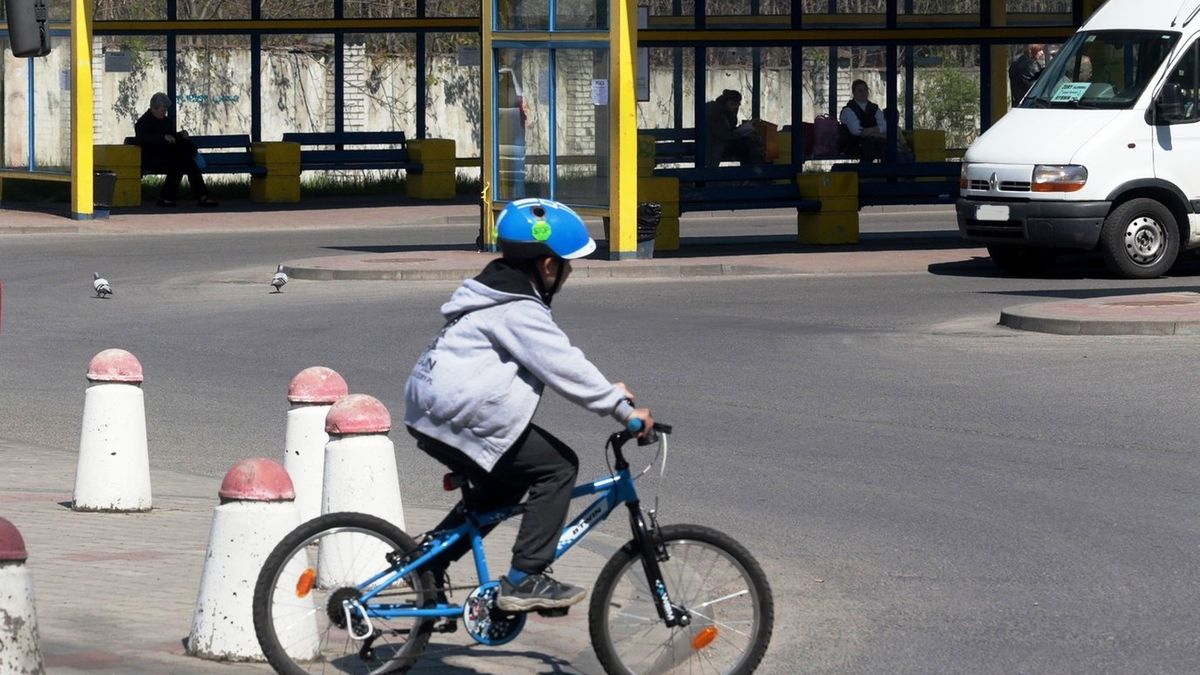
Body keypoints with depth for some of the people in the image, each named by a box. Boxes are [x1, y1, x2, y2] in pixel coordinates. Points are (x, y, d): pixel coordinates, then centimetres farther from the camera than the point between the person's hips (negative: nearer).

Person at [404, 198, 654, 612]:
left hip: (431, 415, 11)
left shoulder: (496, 293, 19)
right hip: (464, 420, -11)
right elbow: (563, 366, -19)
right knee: (558, 466, -5)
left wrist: (606, 392, 22)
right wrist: (622, 408, -15)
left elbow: (557, 361, 25)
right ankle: (524, 580, -8)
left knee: (505, 482, 25)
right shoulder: (519, 311, -14)